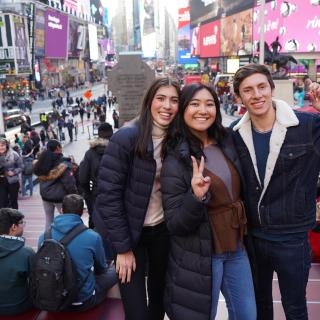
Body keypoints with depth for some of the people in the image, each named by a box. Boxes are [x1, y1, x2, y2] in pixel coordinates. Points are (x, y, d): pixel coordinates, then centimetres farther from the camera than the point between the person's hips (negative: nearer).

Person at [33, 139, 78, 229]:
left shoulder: (42, 161, 0)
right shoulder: (63, 164, -20)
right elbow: (69, 183, -22)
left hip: (45, 196, 6)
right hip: (60, 197, -6)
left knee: (48, 220, 19)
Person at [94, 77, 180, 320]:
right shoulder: (127, 137, -19)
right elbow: (108, 193, -18)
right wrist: (123, 247, -16)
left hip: (163, 231, 5)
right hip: (131, 233, -4)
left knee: (159, 299, 20)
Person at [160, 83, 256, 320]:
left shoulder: (227, 142, -1)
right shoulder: (175, 160, -17)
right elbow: (174, 225, -18)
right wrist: (196, 196, -32)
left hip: (236, 249, 5)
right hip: (199, 258, -5)